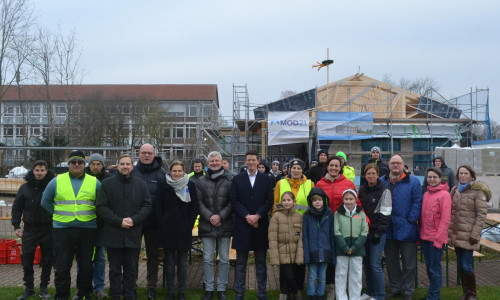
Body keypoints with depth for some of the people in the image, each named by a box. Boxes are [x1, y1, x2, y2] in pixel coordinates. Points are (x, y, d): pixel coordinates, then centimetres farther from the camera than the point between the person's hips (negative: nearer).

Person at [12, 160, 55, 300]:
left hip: (47, 229, -2)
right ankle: (29, 288, 18)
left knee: (47, 261, 5)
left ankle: (43, 288, 18)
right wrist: (16, 226, 4)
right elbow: (17, 207, 12)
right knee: (27, 260, 4)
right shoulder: (25, 187, 6)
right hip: (29, 229, 2)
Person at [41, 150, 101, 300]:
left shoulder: (94, 182, 4)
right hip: (62, 230, 0)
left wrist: (89, 215, 8)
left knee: (86, 265, 8)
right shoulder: (57, 181, 5)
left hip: (87, 230, 0)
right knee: (62, 267, 3)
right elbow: (45, 202, 14)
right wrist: (59, 215, 9)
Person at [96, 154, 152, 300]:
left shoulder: (141, 184, 6)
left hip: (133, 235, 1)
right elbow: (101, 207, -5)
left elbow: (147, 205, 4)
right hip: (113, 234, -1)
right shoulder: (107, 184, 1)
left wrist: (134, 219, -12)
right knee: (115, 269, 9)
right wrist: (119, 221, -14)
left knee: (131, 269, 9)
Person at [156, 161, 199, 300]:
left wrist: (189, 225, -3)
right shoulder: (164, 186, 3)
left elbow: (195, 207, 4)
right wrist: (162, 224, -4)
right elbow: (158, 207, 5)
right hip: (167, 230, 0)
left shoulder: (190, 185, 2)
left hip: (184, 231, 0)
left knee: (182, 263, 6)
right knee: (169, 262, 7)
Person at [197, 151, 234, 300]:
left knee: (224, 259, 7)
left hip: (225, 225, -1)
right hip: (207, 225, 1)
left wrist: (220, 216, -13)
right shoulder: (202, 181, 5)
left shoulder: (229, 180, -1)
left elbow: (233, 202, -4)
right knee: (207, 259, 7)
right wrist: (209, 217, -11)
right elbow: (199, 202, 2)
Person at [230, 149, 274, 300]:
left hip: (260, 225, 1)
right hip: (242, 225, 0)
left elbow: (269, 201, 1)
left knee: (261, 262, 8)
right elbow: (234, 201, -1)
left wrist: (257, 216, -13)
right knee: (240, 263, 6)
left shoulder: (266, 179, 6)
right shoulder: (237, 179, 6)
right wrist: (247, 216, -12)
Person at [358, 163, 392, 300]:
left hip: (377, 232, -5)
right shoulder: (361, 190, 10)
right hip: (364, 231, 5)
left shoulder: (384, 191, -6)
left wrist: (378, 232, -13)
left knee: (375, 264, -8)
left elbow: (385, 214, -10)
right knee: (367, 263, 11)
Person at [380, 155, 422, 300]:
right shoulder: (382, 182, 9)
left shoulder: (413, 181, -1)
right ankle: (396, 288, 27)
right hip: (388, 228, 3)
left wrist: (412, 220, -12)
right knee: (391, 261, 13)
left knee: (408, 262, 6)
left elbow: (417, 201, -5)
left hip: (406, 228, -3)